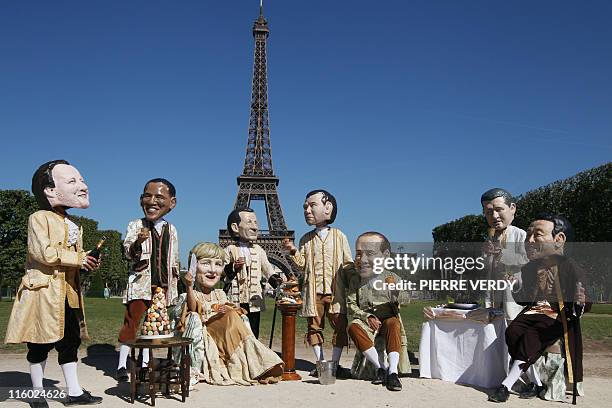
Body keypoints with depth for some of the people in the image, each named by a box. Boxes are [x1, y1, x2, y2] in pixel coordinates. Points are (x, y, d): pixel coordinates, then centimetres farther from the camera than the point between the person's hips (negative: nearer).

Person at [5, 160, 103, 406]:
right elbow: (44, 252, -22)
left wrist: (88, 263, 0)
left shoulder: (74, 227, 15)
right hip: (43, 291, -7)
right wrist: (79, 258, -17)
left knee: (70, 340, 10)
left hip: (68, 293, 8)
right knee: (41, 344, 2)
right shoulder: (39, 218, -9)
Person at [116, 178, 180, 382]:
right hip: (140, 282, -4)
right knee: (132, 321, -4)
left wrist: (174, 285, 15)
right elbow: (127, 252, -14)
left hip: (163, 285, 4)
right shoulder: (135, 226, -2)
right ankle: (122, 364, 6)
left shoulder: (171, 230, 9)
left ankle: (145, 362, 22)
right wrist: (138, 242, -35)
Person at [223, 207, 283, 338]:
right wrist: (233, 268, -21)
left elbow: (267, 268, 4)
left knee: (253, 334, 6)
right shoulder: (230, 250, 1)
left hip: (254, 299, 3)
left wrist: (275, 279, -14)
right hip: (235, 299, -3)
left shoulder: (258, 250, 10)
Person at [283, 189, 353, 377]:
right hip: (314, 291, 2)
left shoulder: (339, 236, 5)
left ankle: (335, 363, 10)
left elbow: (348, 264, 6)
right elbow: (302, 264, 5)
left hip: (335, 291, -1)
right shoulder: (306, 239, 10)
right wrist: (293, 251, -10)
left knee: (340, 326, -2)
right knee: (314, 326, 4)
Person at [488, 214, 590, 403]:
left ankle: (506, 385, -20)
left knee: (531, 337, -30)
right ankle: (536, 383, -10)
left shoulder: (569, 266, -11)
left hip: (558, 316, -6)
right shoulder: (530, 268, 8)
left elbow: (584, 299, -13)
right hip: (533, 312, 6)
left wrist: (580, 306, -36)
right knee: (512, 331, -22)